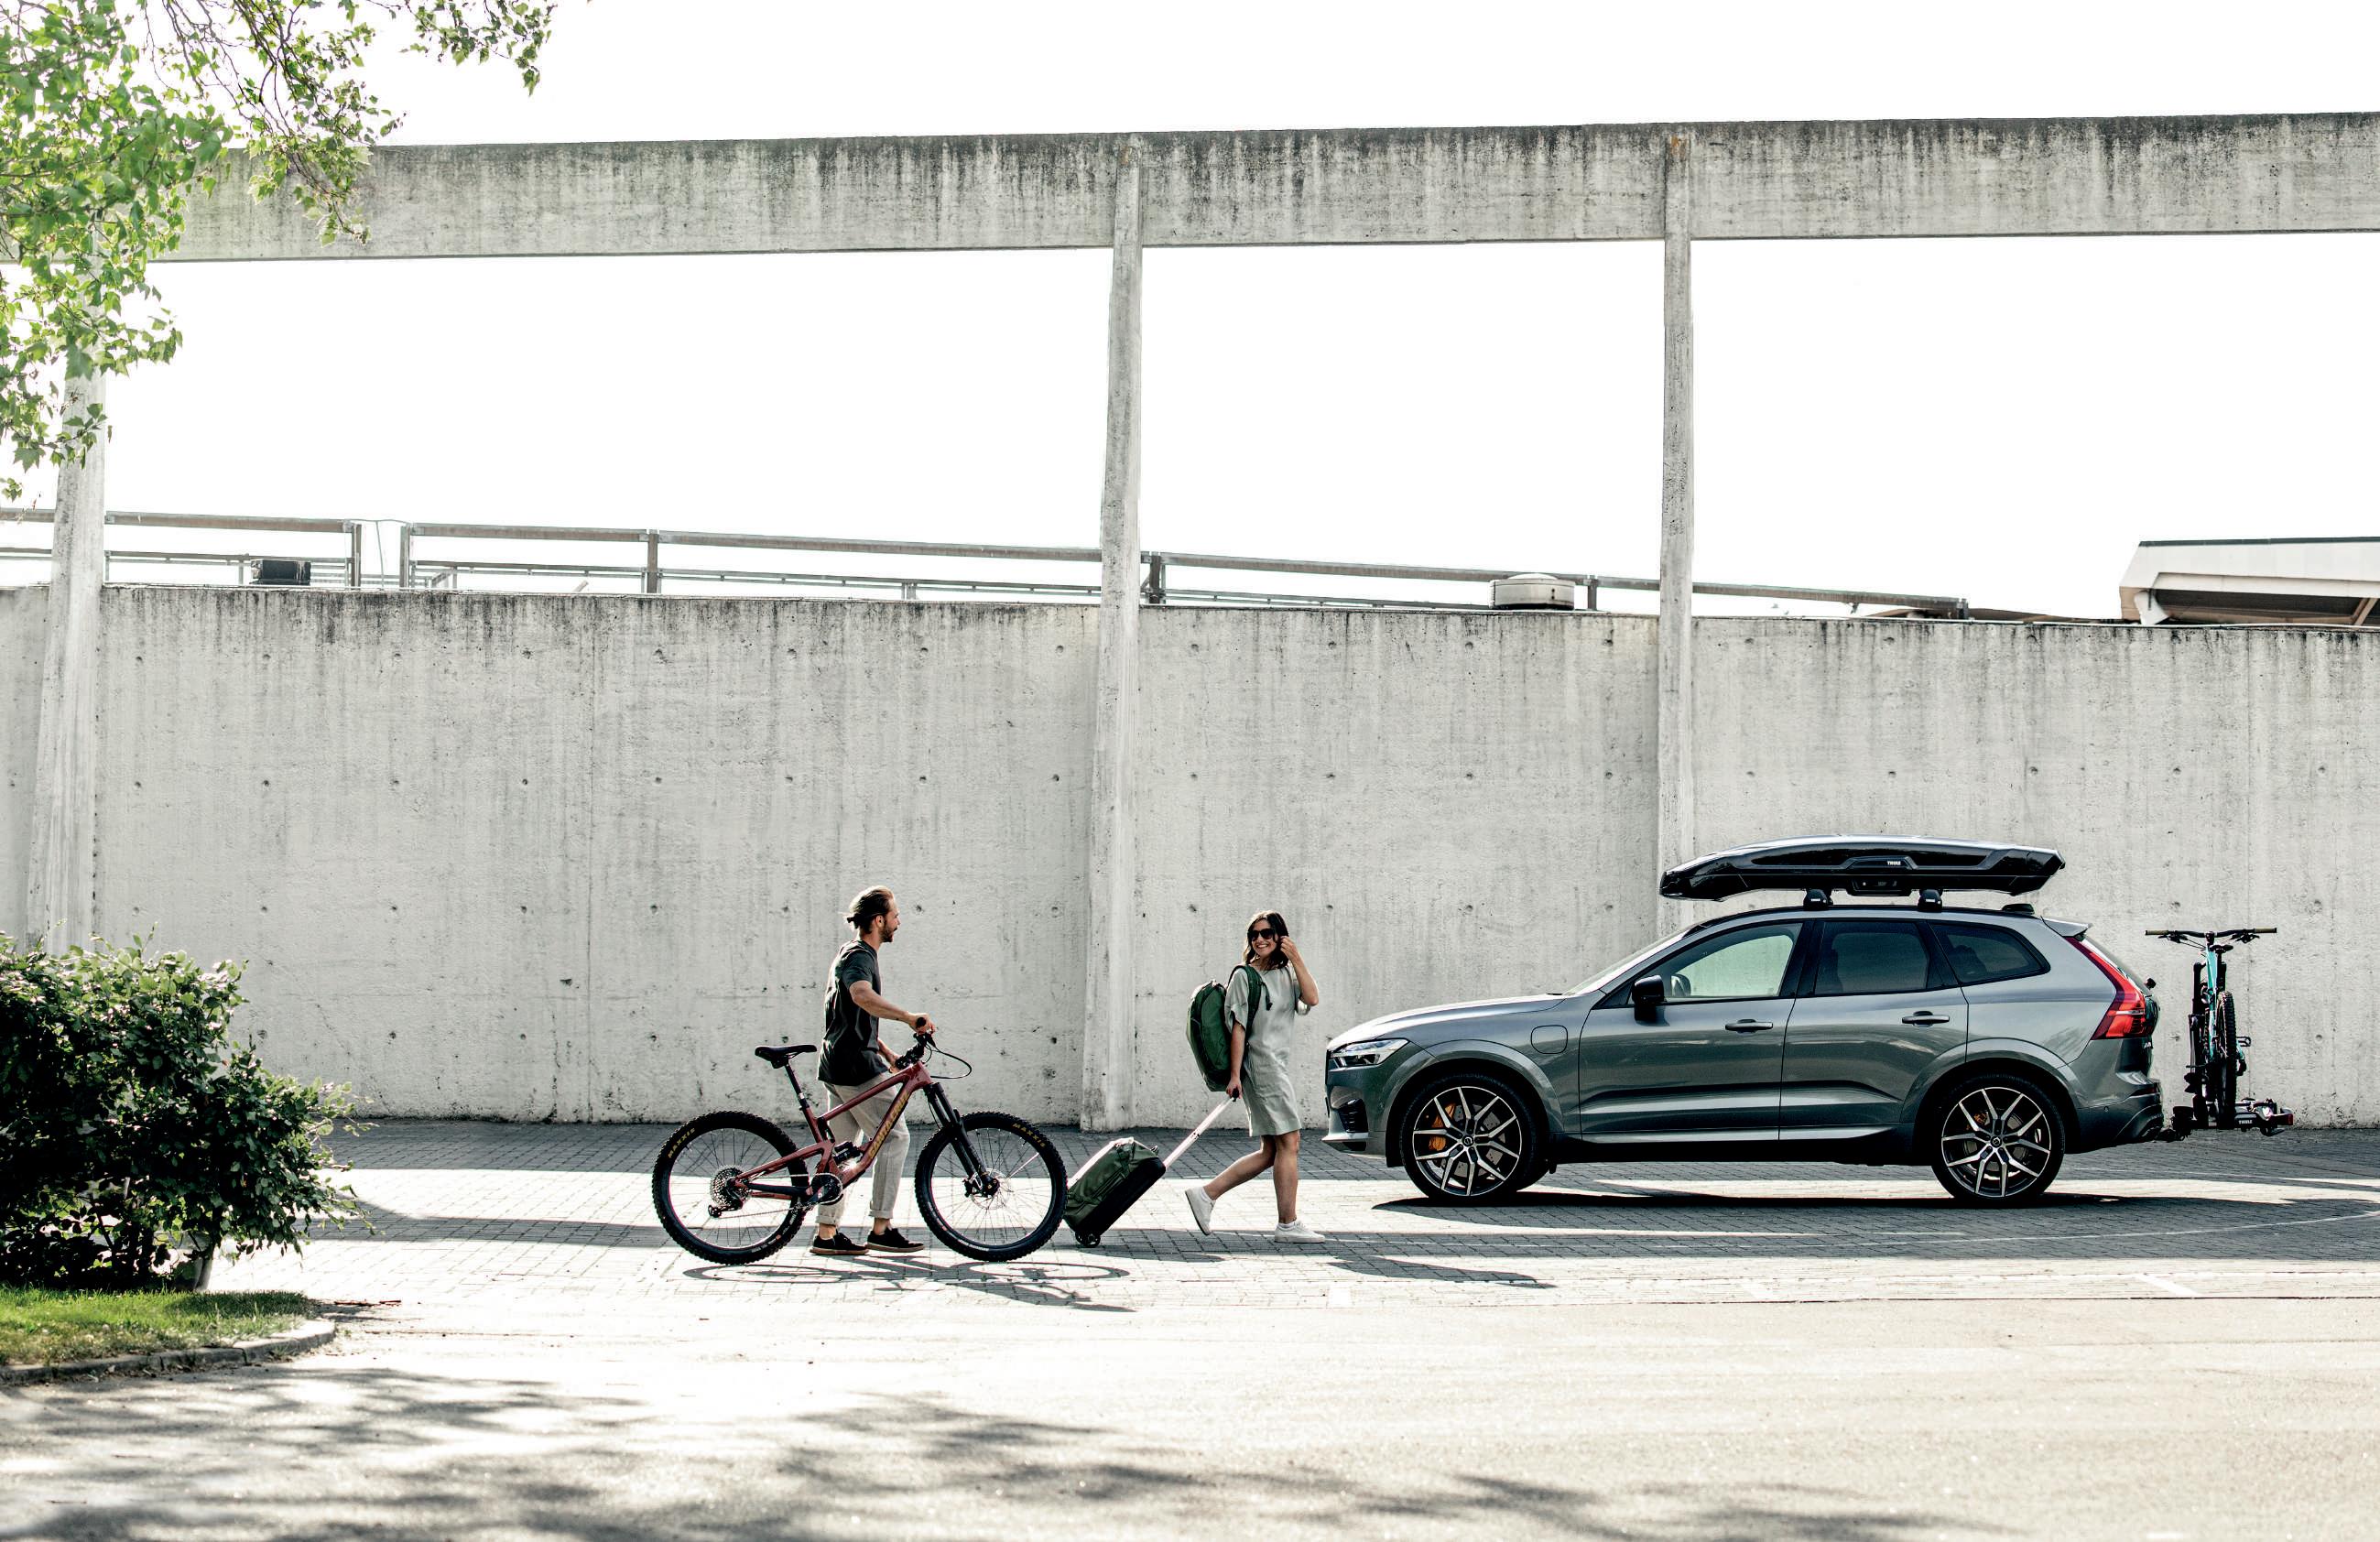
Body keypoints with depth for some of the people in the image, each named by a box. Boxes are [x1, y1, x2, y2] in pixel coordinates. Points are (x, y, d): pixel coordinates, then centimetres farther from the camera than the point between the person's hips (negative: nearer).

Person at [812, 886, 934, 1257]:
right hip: (856, 1066, -10)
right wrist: (909, 1017, -41)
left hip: (839, 1064, 10)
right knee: (894, 1138, -7)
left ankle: (827, 1234, 11)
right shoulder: (859, 956, -13)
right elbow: (863, 997, -36)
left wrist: (888, 1055, 23)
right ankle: (882, 1229, -6)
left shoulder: (854, 954, 21)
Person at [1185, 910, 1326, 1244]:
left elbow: (1312, 999, -2)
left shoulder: (1286, 974, 16)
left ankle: (1205, 1194, 10)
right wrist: (1235, 1075, -14)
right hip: (1261, 1064, -8)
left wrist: (1297, 959, -5)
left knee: (1270, 1151, 8)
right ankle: (1288, 1224, -7)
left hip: (1281, 1065, 8)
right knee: (1288, 1144, -10)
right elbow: (1238, 1028, -9)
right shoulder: (1244, 976, -5)